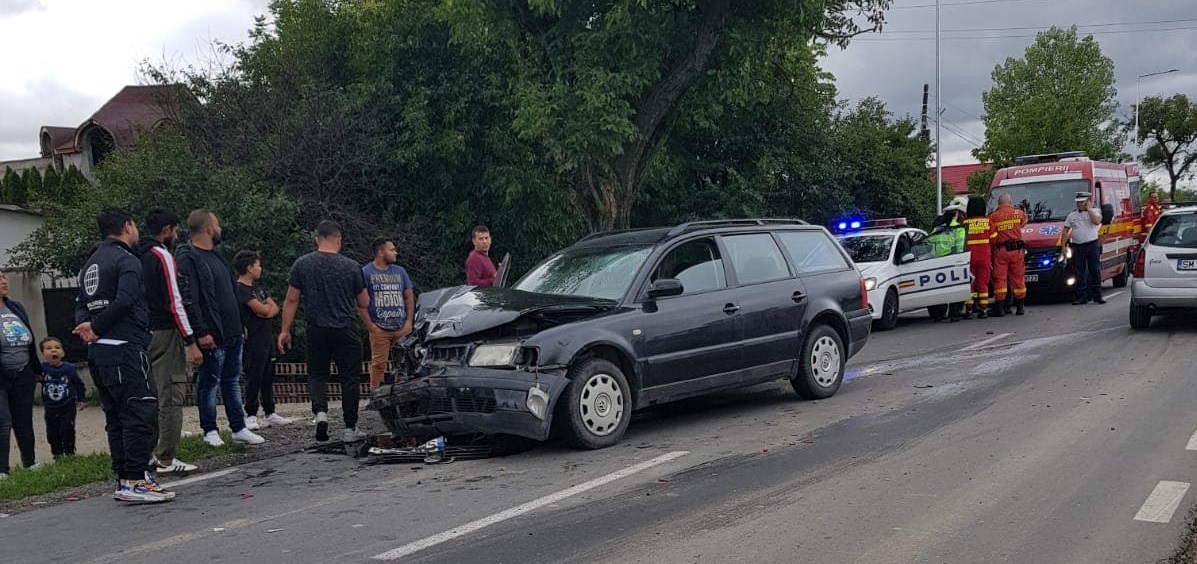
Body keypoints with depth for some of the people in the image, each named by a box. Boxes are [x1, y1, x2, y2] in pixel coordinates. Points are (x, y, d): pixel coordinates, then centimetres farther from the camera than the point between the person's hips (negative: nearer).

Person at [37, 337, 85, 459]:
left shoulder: (69, 368, -7)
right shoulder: (42, 369, -8)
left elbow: (79, 384, 5)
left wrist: (81, 400, 7)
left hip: (68, 408, -2)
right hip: (50, 409, 2)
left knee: (67, 431, -5)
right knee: (52, 434, 7)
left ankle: (69, 453, 10)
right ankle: (57, 454, 22)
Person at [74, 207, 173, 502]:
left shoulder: (91, 263, 19)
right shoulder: (126, 260, -9)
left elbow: (81, 303, 15)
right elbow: (124, 301, -21)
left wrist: (85, 325, -3)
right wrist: (95, 328, -10)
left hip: (98, 352, 9)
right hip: (125, 347, -9)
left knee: (116, 417, 13)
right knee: (142, 412, -8)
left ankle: (124, 480, 17)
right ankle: (136, 481, -11)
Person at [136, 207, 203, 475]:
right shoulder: (162, 256, -12)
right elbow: (174, 302, -17)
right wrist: (191, 342, -17)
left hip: (145, 333, 9)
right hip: (165, 333, -9)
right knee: (172, 398, -4)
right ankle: (166, 460, -3)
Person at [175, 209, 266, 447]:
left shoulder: (215, 256, 17)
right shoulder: (188, 258, -13)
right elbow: (188, 299, -20)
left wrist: (239, 325, 21)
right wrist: (200, 332, -23)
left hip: (232, 333, 9)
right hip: (211, 337, -9)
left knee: (232, 381, 13)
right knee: (209, 383, 1)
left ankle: (239, 428, 19)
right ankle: (210, 431, 10)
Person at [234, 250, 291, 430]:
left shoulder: (256, 287, 18)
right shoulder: (240, 289, -11)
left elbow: (274, 308, 13)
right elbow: (262, 309, -18)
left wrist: (266, 309, -8)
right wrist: (268, 307, 4)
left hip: (267, 338, 9)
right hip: (254, 340, -9)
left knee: (268, 377, 11)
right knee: (254, 378, -6)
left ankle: (270, 414, 16)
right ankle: (251, 416, -2)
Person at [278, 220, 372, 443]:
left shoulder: (302, 264, 0)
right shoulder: (351, 267, -3)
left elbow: (291, 300, 1)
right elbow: (363, 304, 5)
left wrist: (285, 330, 8)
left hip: (316, 331, 1)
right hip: (346, 331, -1)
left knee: (317, 375, 15)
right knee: (350, 377, 7)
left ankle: (320, 411, -10)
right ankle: (350, 428, 8)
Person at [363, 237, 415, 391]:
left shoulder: (400, 271, 14)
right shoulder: (366, 272, 0)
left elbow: (409, 296, 15)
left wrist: (409, 321, 5)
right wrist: (369, 324, -10)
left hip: (402, 328, 4)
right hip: (379, 329, -4)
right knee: (379, 363, -2)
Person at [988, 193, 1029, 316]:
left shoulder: (993, 216, -1)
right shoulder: (1018, 213, 3)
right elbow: (1024, 220, 24)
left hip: (1000, 250, -1)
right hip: (1016, 250, 1)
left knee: (1000, 279, -1)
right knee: (1018, 278, 9)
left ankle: (999, 307, -6)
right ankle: (1020, 307, 15)